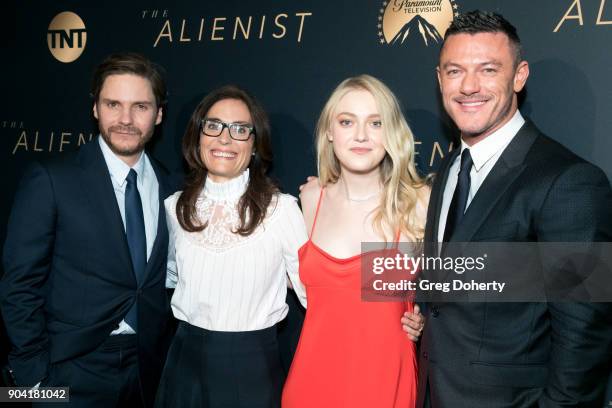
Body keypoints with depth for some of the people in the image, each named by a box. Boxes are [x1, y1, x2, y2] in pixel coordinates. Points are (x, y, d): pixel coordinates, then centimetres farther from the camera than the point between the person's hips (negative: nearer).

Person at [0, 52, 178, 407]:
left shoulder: (169, 187, 1)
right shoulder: (50, 180, -11)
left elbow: (165, 279, 8)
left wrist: (163, 352, 3)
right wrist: (35, 374, -9)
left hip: (148, 368, 4)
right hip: (72, 369, -4)